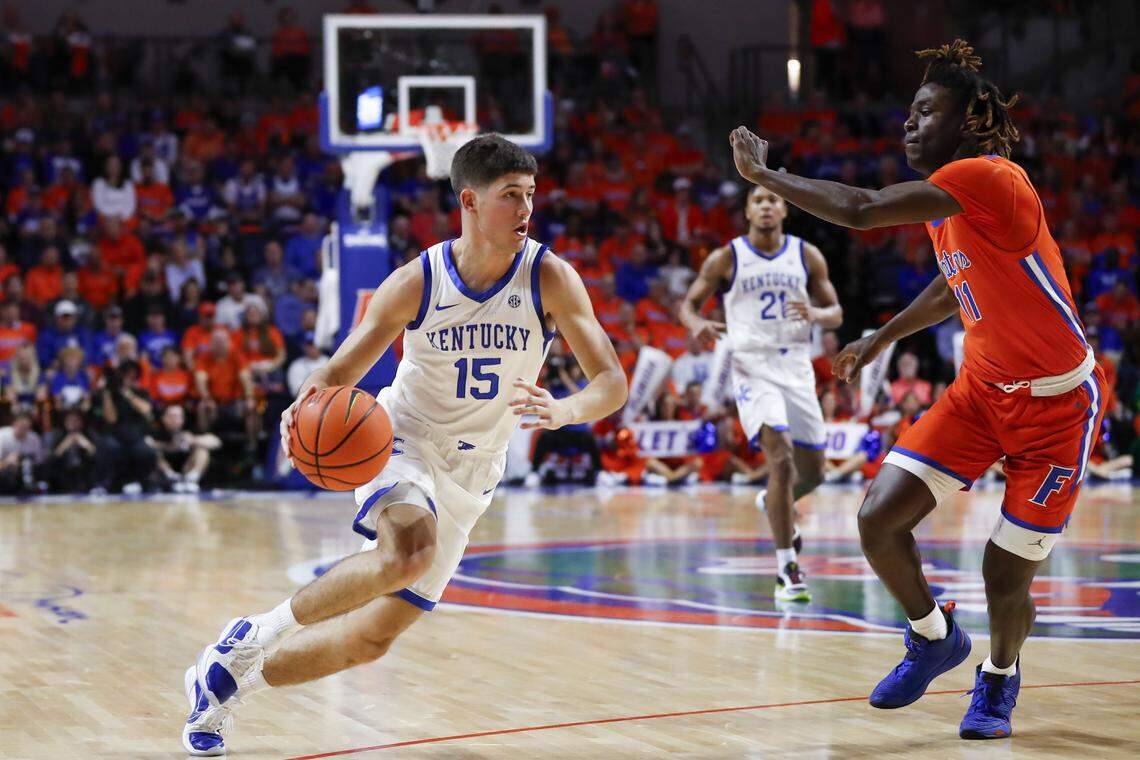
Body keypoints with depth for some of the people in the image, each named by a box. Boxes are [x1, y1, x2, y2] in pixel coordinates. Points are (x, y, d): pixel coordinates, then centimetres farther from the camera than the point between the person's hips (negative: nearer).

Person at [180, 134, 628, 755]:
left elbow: (611, 382, -16)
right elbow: (341, 370, -6)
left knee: (371, 638, 5)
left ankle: (224, 685, 27)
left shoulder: (549, 278, -12)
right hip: (403, 443, -3)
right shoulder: (416, 283, -14)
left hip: (471, 475, 3)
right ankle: (251, 636, -19)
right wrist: (309, 406, -31)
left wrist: (565, 411, -39)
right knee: (410, 553, -37)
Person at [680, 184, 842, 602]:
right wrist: (698, 324, -17)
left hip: (796, 367, 4)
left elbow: (836, 313, 10)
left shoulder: (808, 256, 6)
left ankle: (773, 502, 47)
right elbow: (689, 303, 7)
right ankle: (787, 568, -16)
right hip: (752, 367, -4)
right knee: (781, 460, -21)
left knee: (813, 472, 10)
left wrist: (815, 314, -15)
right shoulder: (726, 259, 0)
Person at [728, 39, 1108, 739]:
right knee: (879, 518, -6)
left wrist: (764, 174, -23)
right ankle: (935, 637, 20)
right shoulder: (947, 195, 4)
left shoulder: (987, 176, -25)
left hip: (1057, 403, -8)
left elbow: (861, 211, -33)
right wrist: (882, 338, 27)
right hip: (982, 387, 8)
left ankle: (1000, 677, 30)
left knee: (1006, 579, -2)